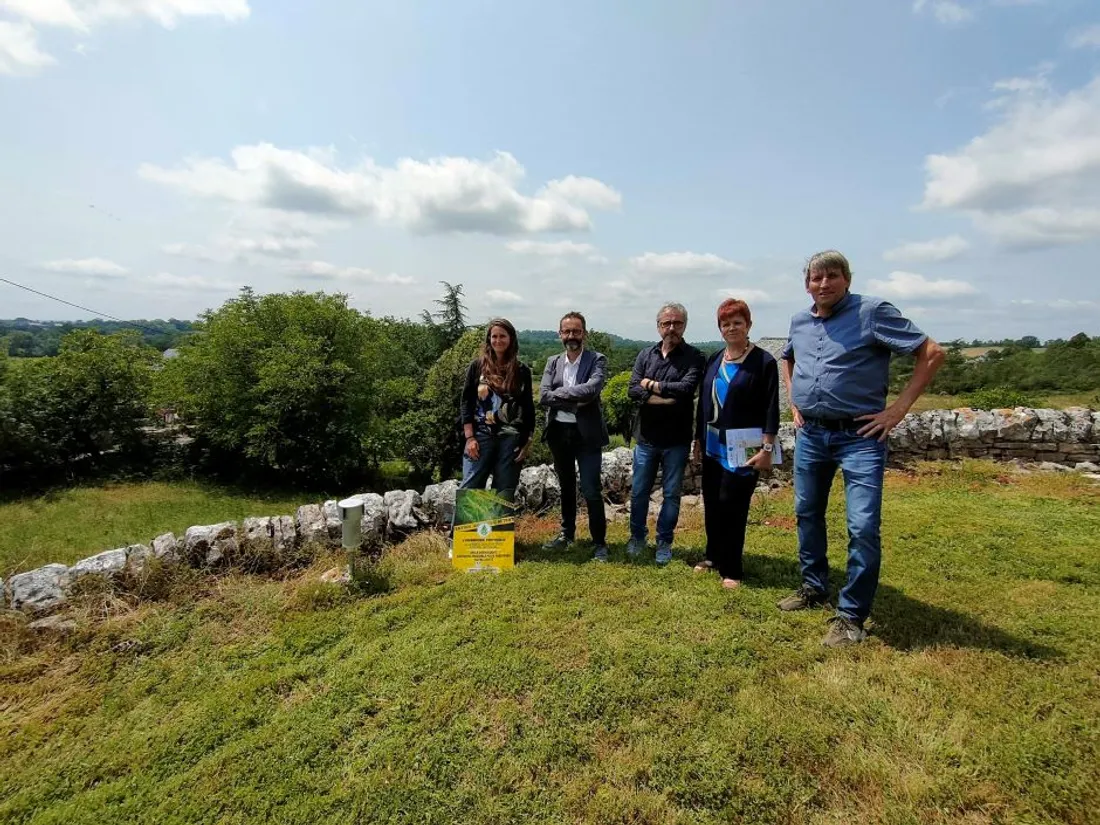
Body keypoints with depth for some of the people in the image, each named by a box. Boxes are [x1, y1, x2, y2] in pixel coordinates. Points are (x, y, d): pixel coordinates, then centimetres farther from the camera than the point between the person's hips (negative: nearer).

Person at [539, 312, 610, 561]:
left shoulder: (597, 360, -4)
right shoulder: (553, 362, 8)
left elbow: (592, 388, -23)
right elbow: (543, 396, -5)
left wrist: (560, 392, -15)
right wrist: (575, 401, -16)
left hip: (587, 433, -4)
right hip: (559, 432, 5)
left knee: (591, 491, -4)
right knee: (566, 487, 19)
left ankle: (600, 542, 12)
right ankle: (567, 533, 35)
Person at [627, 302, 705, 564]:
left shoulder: (693, 357, -4)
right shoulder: (645, 355, 6)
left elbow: (687, 388, -21)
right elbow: (633, 390, -6)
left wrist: (652, 385, -11)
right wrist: (665, 398, -18)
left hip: (677, 440, -2)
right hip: (646, 437, 3)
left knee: (672, 494, 9)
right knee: (639, 492, 12)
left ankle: (664, 542, 26)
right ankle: (637, 537, 32)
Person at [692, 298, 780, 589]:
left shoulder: (763, 361, -6)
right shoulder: (713, 361, 10)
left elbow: (771, 409, -9)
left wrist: (767, 448, -15)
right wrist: (698, 439, 13)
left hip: (743, 448, -5)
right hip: (713, 445, 5)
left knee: (732, 506, -1)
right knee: (712, 503, 12)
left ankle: (731, 569, 14)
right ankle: (713, 556, 30)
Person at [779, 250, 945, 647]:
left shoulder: (872, 312, -9)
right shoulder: (800, 321, 8)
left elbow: (932, 352, -10)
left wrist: (899, 408, -13)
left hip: (860, 437, -6)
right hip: (810, 434, 6)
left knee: (863, 527, -8)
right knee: (807, 514, 16)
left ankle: (851, 615, 8)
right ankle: (814, 586, 35)